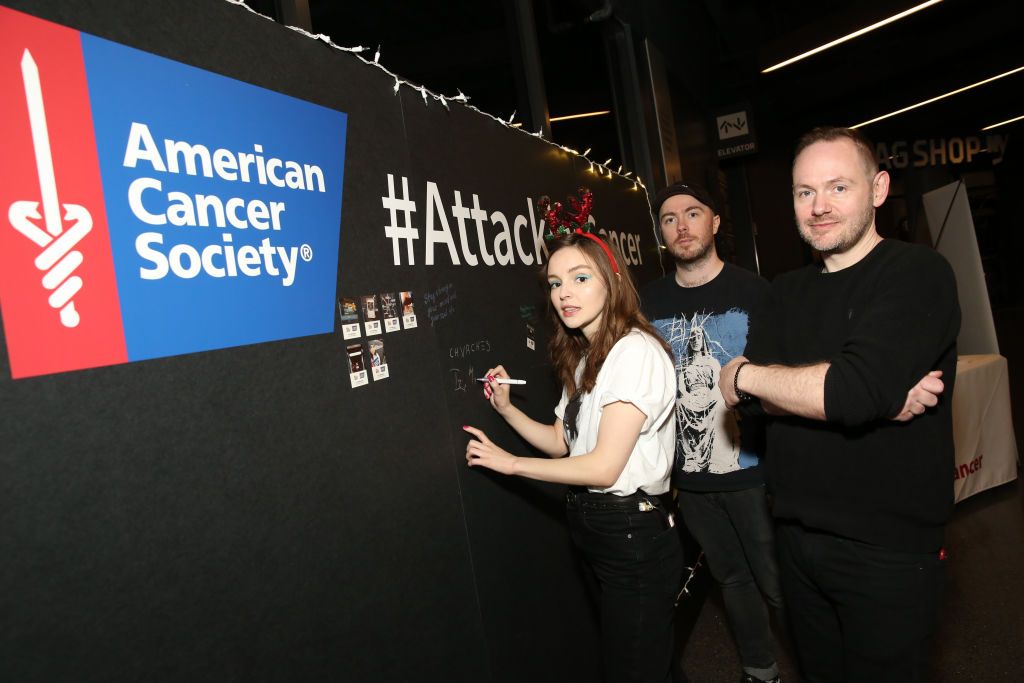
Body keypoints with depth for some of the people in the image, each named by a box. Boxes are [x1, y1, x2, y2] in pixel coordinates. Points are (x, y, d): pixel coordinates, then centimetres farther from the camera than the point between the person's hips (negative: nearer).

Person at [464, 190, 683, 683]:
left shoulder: (635, 351, -19)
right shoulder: (582, 357, 12)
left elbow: (604, 466, -22)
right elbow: (563, 442, 13)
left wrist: (509, 462, -13)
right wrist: (507, 409, -2)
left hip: (632, 535, -8)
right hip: (593, 529, 8)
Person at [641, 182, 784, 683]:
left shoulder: (753, 292, -7)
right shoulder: (649, 302, 3)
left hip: (751, 470, -3)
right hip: (687, 476, 4)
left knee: (777, 582, 5)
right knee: (731, 578, 19)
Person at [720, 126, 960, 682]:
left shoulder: (917, 275, -12)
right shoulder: (787, 292, 7)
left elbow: (855, 391, -28)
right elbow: (751, 398, -7)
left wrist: (744, 374, -13)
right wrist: (879, 399, -20)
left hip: (887, 548, -5)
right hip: (797, 535, 6)